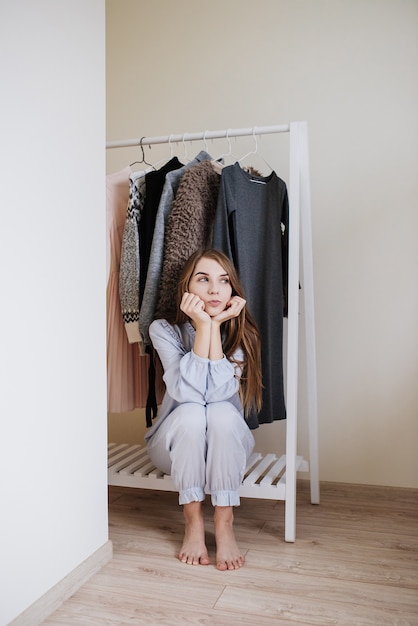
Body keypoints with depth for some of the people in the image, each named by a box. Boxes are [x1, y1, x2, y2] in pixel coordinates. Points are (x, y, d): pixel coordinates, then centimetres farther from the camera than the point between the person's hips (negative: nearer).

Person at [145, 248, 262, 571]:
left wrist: (216, 325, -27)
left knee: (223, 412, -32)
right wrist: (203, 325, -31)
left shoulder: (241, 333, -12)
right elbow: (188, 393, -28)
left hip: (227, 444, 1)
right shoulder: (165, 330, -15)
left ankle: (225, 524, -20)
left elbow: (219, 392, -27)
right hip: (175, 444, 0)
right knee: (191, 412, -33)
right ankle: (193, 522, -17)